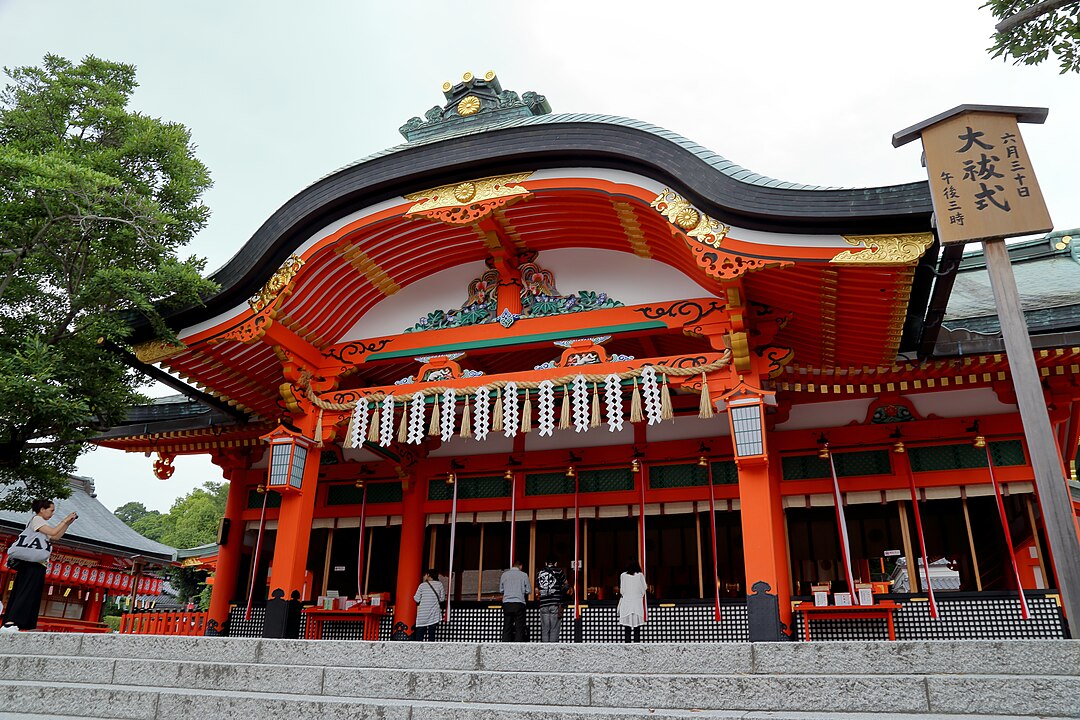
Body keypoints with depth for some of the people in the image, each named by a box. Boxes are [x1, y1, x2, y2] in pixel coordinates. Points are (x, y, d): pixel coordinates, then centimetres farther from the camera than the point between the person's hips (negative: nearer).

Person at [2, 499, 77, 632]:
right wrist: (65, 520, -7)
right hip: (35, 563, -10)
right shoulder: (37, 519, -4)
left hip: (35, 564, 10)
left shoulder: (38, 521, 26)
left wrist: (68, 523, 17)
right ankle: (10, 623, -24)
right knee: (26, 593, -16)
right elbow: (53, 532, -18)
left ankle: (8, 624, 4)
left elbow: (55, 537, 23)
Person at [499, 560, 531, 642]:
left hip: (507, 604, 3)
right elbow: (528, 590, 2)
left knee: (506, 628, 7)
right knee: (520, 628, 1)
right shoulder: (523, 575, -1)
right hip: (519, 604, -3)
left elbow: (501, 590, 13)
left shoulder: (504, 574, 7)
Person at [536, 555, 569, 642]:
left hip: (543, 604, 3)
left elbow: (537, 590, 17)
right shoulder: (558, 571, 4)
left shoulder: (539, 573, 13)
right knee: (554, 629, -1)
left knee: (544, 630, 6)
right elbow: (566, 585, 12)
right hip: (556, 604, -3)